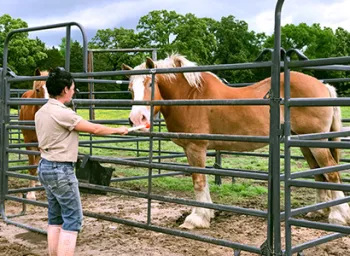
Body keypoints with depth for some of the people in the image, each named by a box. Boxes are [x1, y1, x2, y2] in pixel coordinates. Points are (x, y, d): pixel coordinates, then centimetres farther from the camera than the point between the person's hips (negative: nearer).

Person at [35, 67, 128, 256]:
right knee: (73, 219, -3)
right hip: (61, 170, -10)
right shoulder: (63, 113, -20)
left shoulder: (41, 112, 9)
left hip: (45, 167, 10)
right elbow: (95, 129, -13)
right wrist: (118, 130, 2)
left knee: (55, 218, 14)